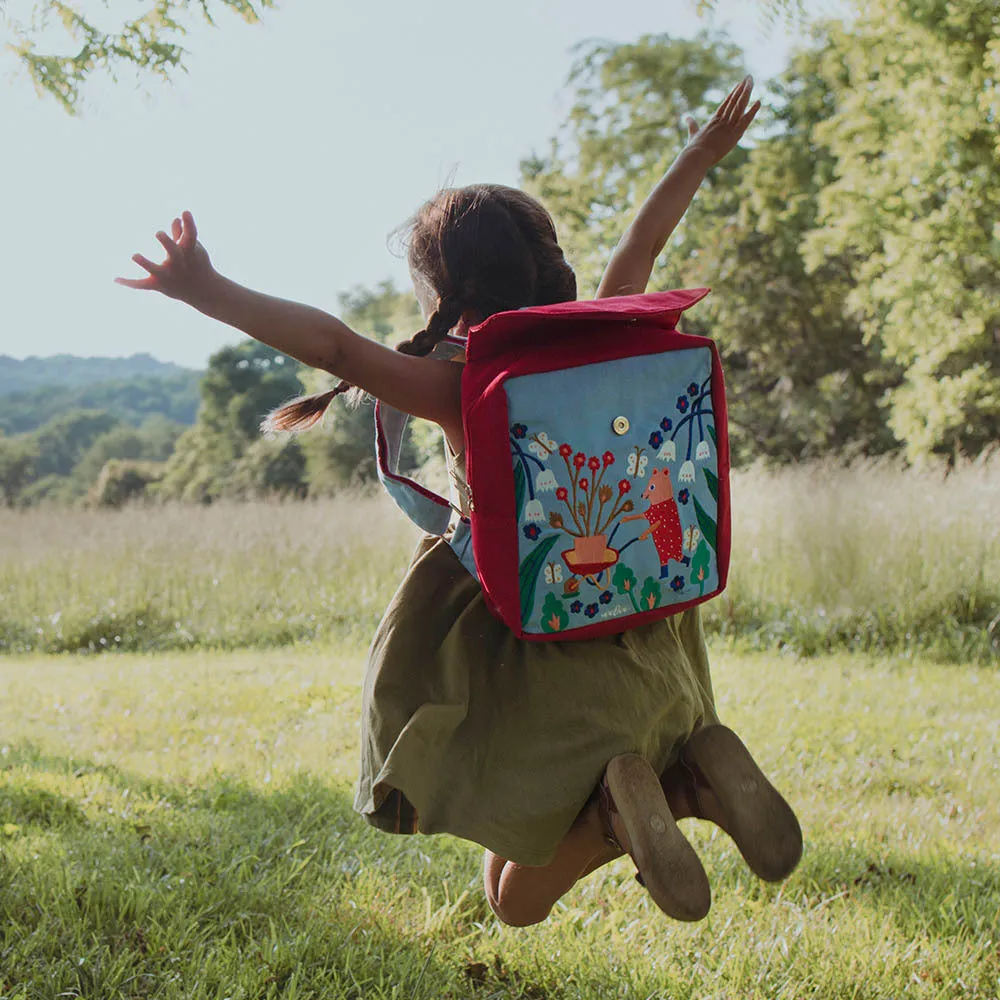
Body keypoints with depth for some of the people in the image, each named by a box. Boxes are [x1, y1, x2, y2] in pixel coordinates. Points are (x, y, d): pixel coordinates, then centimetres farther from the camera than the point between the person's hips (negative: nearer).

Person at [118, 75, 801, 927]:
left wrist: (209, 294, -28)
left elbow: (332, 343, -28)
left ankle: (616, 806, -18)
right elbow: (639, 252, 16)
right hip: (644, 656, 4)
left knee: (517, 900, 13)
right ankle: (698, 771, -4)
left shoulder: (459, 390, -15)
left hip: (540, 673, -4)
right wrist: (700, 158, 32)